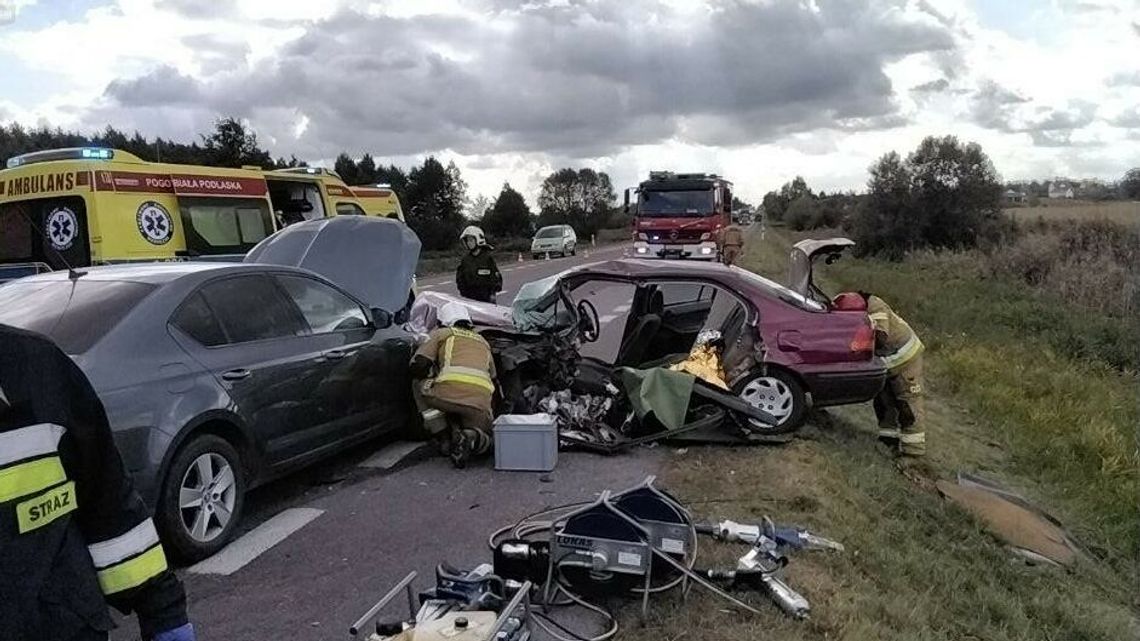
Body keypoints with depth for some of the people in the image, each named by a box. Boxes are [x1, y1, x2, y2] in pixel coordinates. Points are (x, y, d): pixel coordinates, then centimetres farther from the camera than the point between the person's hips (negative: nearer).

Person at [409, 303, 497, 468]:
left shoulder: (440, 333, 23)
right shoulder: (482, 341, 35)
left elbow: (418, 366, 12)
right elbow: (492, 377, 40)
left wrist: (434, 376, 30)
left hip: (448, 393, -3)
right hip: (480, 400, 3)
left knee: (419, 383, 28)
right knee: (484, 440, 27)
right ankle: (472, 437, -11)